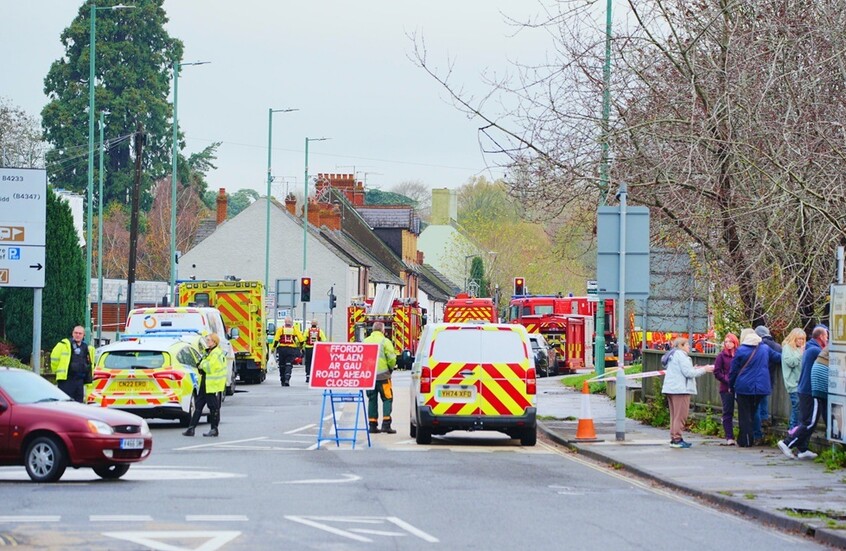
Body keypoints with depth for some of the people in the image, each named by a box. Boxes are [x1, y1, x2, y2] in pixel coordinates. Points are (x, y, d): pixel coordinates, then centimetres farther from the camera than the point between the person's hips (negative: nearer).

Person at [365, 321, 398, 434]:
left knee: (372, 400, 11)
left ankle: (373, 425, 9)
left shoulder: (365, 342, 10)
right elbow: (392, 359, -9)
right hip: (382, 375, -5)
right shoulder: (385, 341, -5)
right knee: (387, 399, 0)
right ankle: (386, 424, -10)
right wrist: (390, 368, 9)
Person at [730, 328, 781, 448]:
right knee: (752, 413, 16)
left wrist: (731, 385, 10)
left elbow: (733, 370, -2)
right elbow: (778, 357, 18)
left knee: (744, 415, 3)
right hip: (760, 387, 4)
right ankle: (750, 439, 18)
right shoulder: (765, 349, 4)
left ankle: (745, 440, -1)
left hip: (743, 388, -4)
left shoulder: (741, 350, -6)